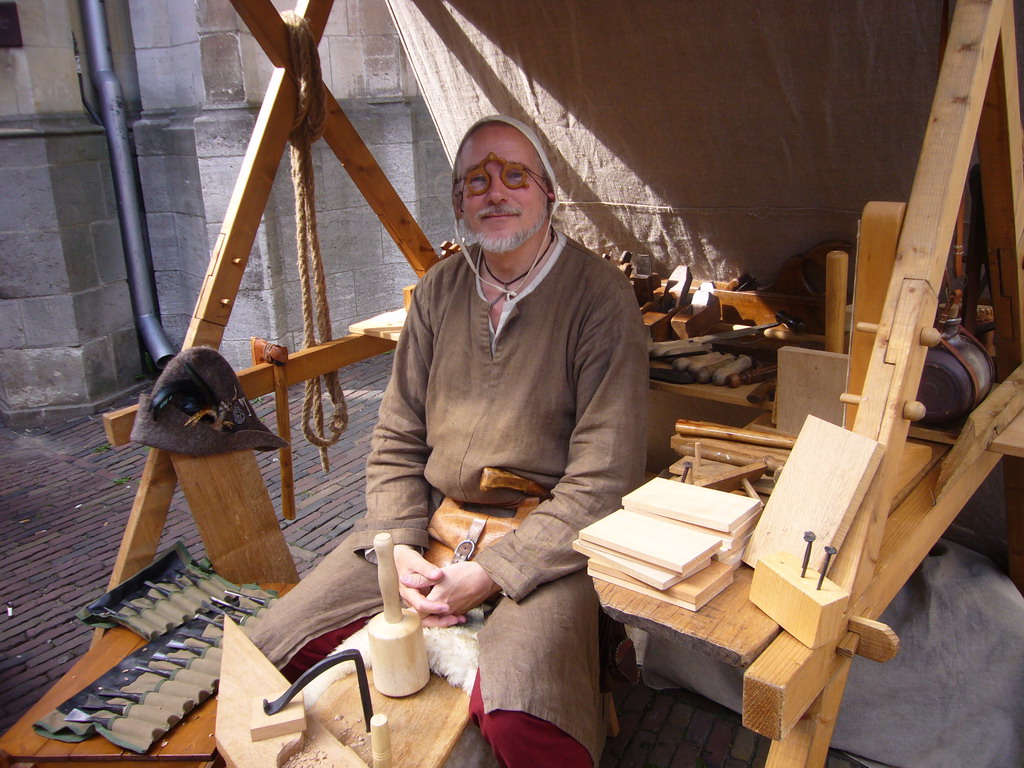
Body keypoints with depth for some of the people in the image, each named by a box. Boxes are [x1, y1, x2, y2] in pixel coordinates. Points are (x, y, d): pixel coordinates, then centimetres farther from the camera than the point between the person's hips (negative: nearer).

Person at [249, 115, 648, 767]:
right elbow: (398, 438, 10)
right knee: (272, 650, -2)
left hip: (549, 540, -5)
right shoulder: (440, 290, 8)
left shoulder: (600, 295, -10)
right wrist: (399, 546, -7)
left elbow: (604, 477, -14)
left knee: (518, 713, -32)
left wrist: (490, 573, -19)